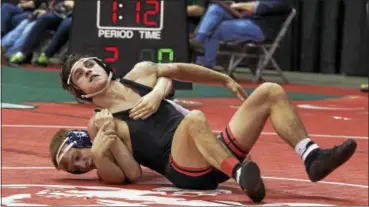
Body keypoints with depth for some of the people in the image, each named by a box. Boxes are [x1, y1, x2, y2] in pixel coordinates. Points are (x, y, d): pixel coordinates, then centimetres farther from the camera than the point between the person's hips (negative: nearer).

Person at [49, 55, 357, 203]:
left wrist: (226, 80, 40)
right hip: (186, 172, -7)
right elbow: (133, 175, -4)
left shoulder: (141, 73, 18)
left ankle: (312, 157, -22)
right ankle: (242, 175, -56)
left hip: (219, 155, 7)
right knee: (194, 118, -38)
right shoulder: (101, 124, 3)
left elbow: (177, 70, 36)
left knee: (271, 91, -2)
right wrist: (106, 143, -18)